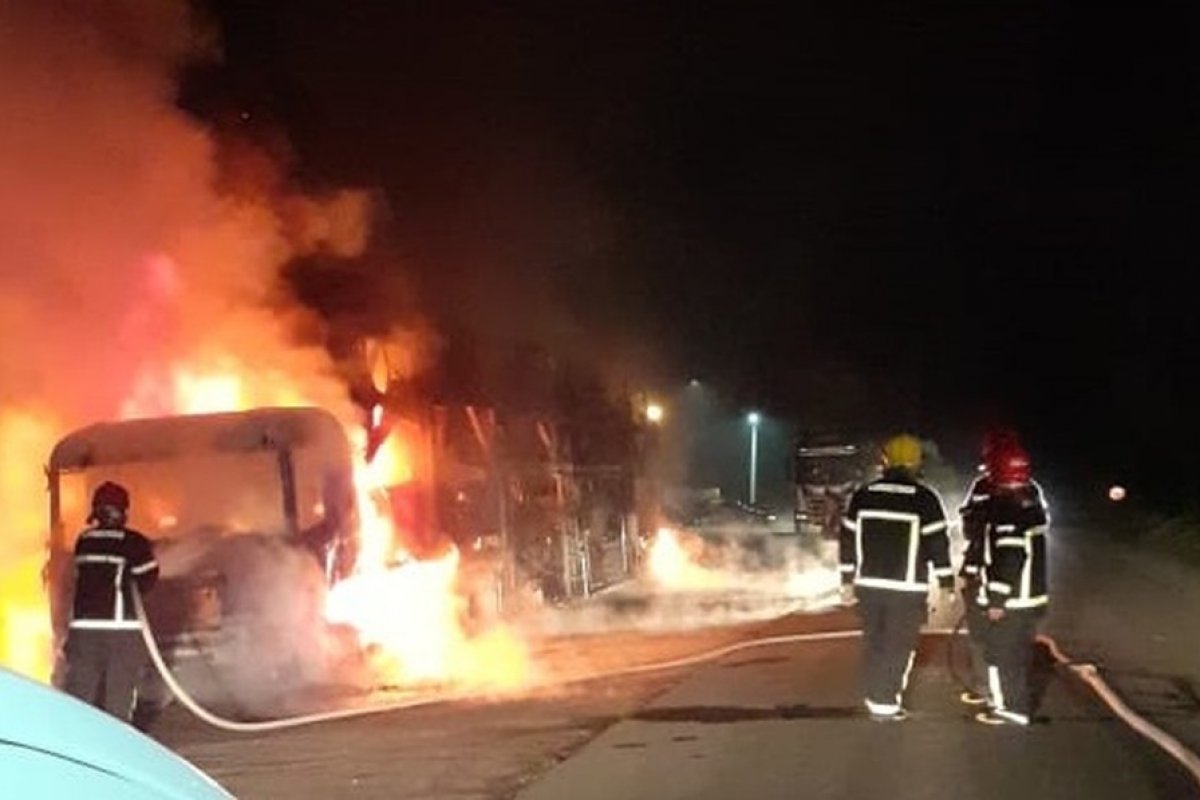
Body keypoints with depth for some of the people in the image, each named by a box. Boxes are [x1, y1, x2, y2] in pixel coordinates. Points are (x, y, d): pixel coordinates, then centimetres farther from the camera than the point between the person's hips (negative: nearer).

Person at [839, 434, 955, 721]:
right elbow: (938, 544, -6)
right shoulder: (925, 499, -7)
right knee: (899, 646, 3)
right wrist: (947, 584, 2)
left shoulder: (862, 496, 4)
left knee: (873, 642, 15)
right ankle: (886, 703, 3)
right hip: (907, 589, -4)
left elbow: (847, 539, 8)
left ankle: (873, 698, 19)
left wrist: (847, 580, 16)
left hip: (869, 585, 4)